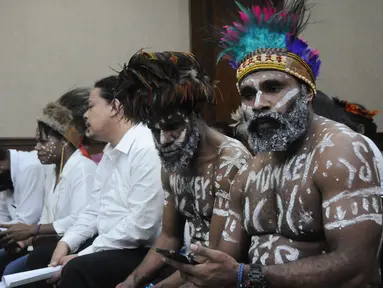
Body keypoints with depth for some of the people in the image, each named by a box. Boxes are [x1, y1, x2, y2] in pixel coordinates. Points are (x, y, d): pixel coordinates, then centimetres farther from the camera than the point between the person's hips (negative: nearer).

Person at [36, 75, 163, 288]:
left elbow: (141, 225, -25)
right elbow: (95, 209, 17)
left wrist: (82, 255, -19)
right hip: (109, 245, 10)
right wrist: (66, 243, -1)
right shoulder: (111, 150, 14)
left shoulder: (147, 149, -19)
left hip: (141, 252, -9)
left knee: (77, 270, -29)